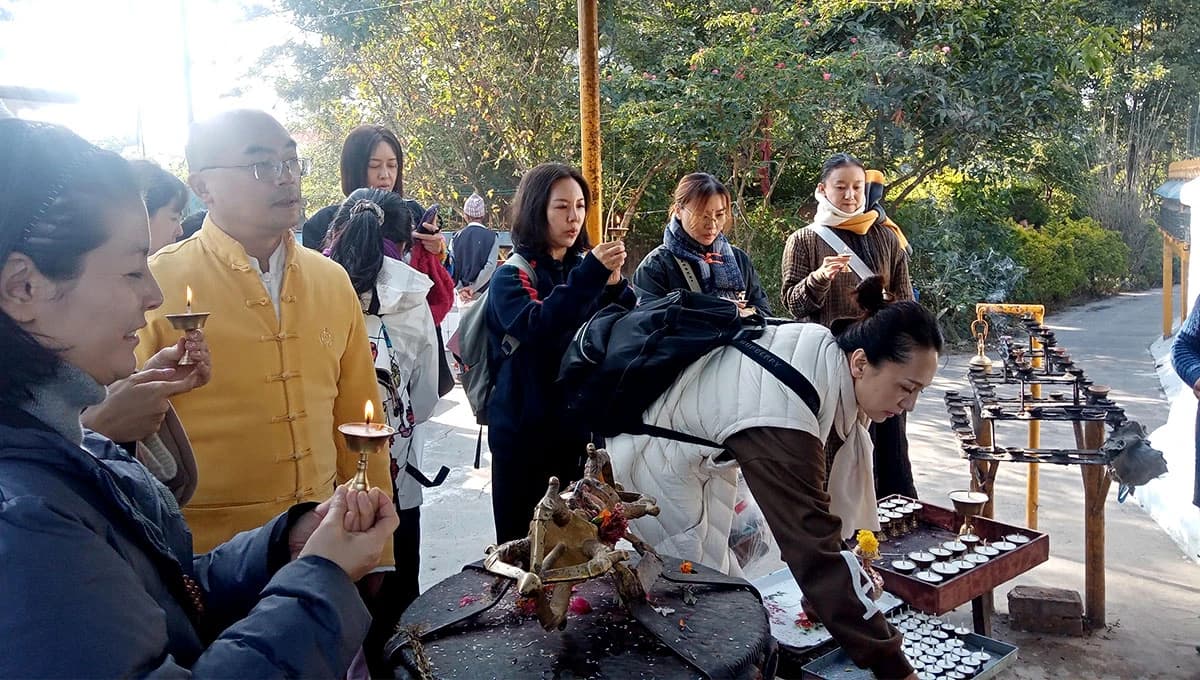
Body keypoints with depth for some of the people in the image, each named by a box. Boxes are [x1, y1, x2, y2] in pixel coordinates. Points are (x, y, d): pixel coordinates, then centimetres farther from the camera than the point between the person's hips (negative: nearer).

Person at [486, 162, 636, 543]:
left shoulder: (586, 267, 11)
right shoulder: (510, 277, -2)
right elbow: (536, 329, -23)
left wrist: (614, 286, -15)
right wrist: (591, 276, -28)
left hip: (583, 429, 4)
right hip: (526, 433, -4)